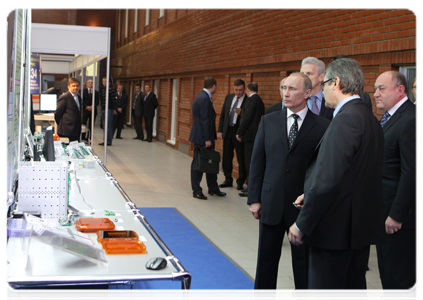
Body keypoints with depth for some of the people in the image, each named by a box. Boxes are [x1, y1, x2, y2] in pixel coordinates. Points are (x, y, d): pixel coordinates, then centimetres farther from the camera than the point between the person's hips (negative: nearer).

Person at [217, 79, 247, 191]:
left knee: (241, 158, 2)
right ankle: (228, 179, 26)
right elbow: (223, 115, 13)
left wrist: (240, 113, -28)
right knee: (226, 157, 12)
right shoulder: (229, 97, 10)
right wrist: (220, 130, 7)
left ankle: (240, 182, 15)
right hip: (227, 131, 6)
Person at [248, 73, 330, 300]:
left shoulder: (322, 126, -5)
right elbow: (257, 162, 5)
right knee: (266, 260, 14)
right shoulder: (268, 122, 4)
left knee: (303, 262, 9)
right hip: (271, 203, 3)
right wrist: (254, 198, 1)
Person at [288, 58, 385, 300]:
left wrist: (302, 225, -16)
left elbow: (329, 178, -24)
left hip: (336, 228, -10)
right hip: (361, 225, 10)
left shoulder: (346, 119, -19)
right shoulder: (369, 118, 11)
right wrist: (311, 194, 11)